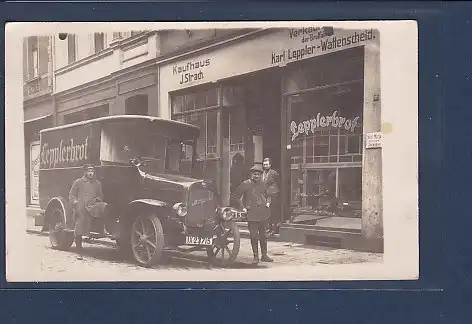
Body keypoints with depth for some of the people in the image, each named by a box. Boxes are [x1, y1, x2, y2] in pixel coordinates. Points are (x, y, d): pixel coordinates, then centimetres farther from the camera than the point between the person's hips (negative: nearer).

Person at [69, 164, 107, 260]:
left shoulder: (97, 184, 15)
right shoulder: (78, 182, 8)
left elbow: (101, 196, 22)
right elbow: (71, 195, 8)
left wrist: (98, 199, -1)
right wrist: (75, 203, -9)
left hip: (92, 209, 2)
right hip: (80, 210, -2)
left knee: (104, 207, -28)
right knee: (78, 232, -4)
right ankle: (79, 253, 7)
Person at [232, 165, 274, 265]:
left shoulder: (262, 184, 12)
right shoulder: (245, 184, -2)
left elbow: (267, 195, 28)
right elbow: (236, 196, 1)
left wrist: (268, 202, 9)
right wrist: (242, 208, -5)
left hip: (263, 213, 4)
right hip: (251, 214, -4)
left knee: (263, 235, 10)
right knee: (254, 236, -2)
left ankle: (264, 255, 20)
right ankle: (256, 256, 7)